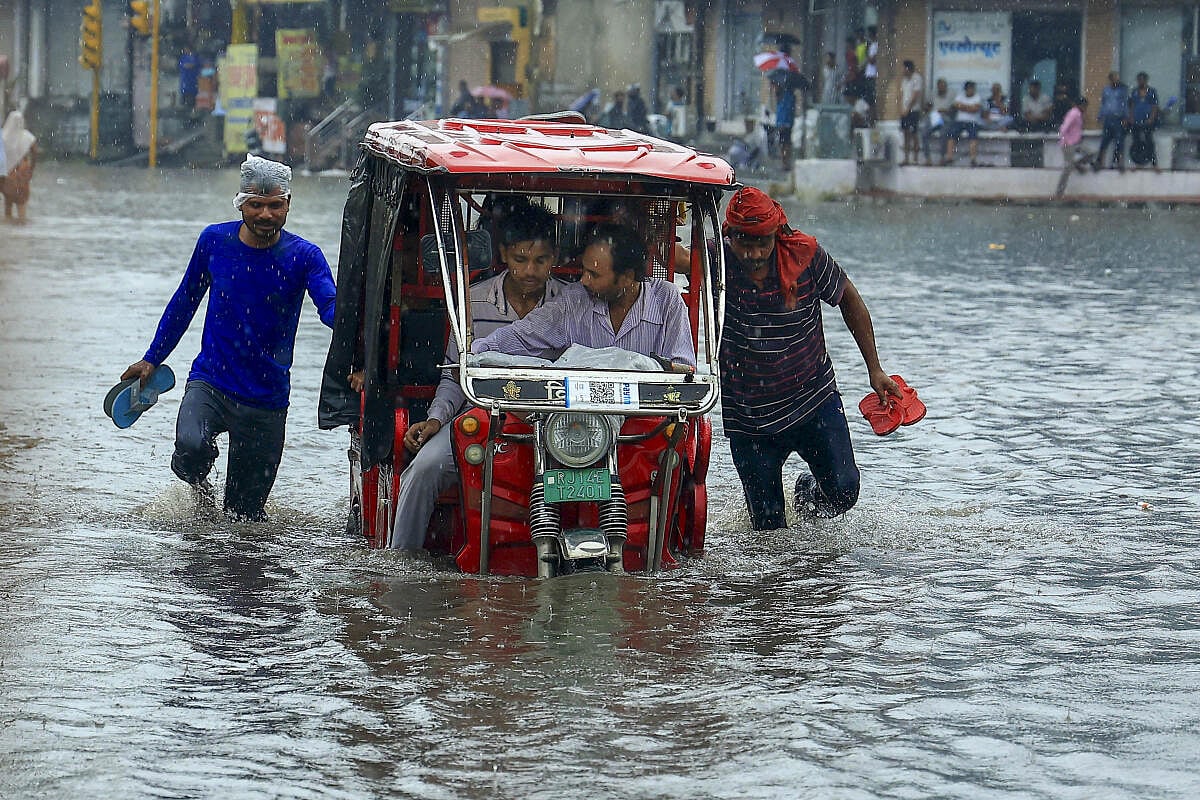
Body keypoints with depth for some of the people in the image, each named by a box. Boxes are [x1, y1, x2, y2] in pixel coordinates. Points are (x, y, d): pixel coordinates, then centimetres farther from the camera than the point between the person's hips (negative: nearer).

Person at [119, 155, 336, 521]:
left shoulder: (304, 256, -8)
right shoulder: (215, 240, -2)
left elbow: (332, 308, -24)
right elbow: (185, 301, 13)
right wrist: (152, 359, 16)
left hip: (267, 398, 0)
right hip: (210, 381, 0)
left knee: (245, 513, 4)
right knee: (190, 447, -31)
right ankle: (198, 485, 3)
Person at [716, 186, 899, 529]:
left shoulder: (805, 255, -13)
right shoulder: (717, 262, -15)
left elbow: (849, 299, 3)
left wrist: (874, 370, 5)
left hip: (814, 400, 1)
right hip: (748, 417, -1)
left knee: (843, 492, -7)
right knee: (768, 525, 2)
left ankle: (809, 492, 29)